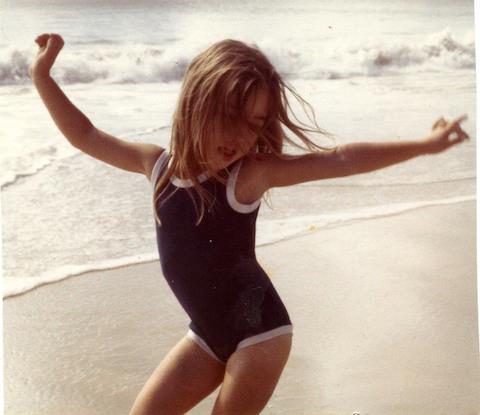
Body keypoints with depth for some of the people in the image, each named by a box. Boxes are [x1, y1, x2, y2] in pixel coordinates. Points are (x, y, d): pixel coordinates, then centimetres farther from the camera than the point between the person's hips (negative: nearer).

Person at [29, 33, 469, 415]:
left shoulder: (250, 174, -16)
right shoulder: (159, 164, -2)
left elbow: (341, 160, -18)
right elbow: (86, 137, 6)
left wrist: (424, 144, -18)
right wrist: (42, 75, 2)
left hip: (258, 333, -6)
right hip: (208, 334, 6)